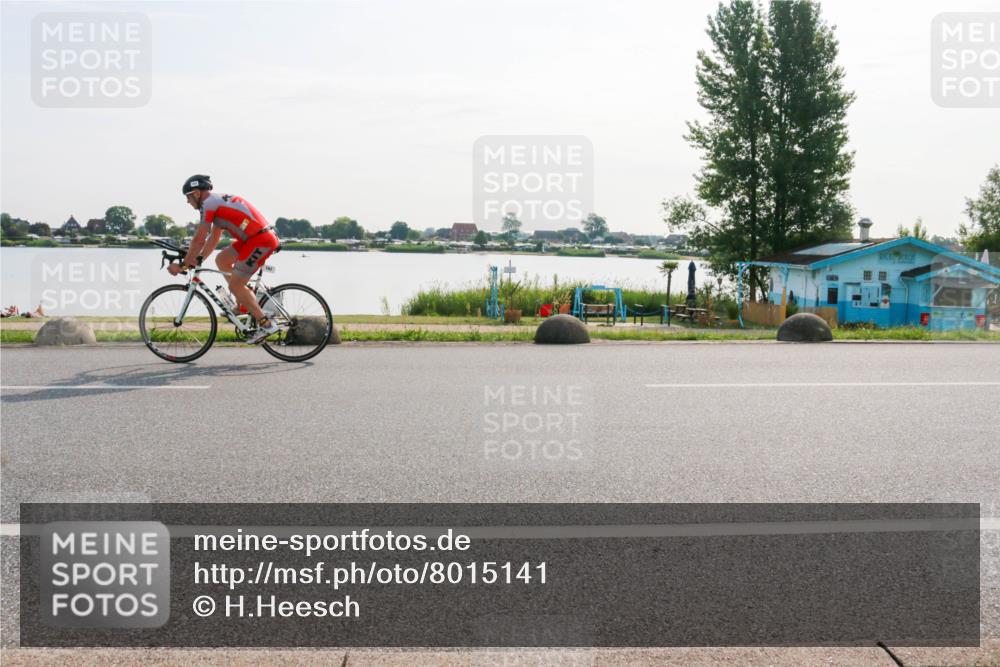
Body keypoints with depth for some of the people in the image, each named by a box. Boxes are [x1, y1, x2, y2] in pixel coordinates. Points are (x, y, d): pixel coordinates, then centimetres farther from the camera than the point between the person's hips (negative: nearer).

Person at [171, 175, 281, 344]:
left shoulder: (208, 204, -7)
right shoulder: (219, 202, 22)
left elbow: (199, 240, -8)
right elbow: (214, 238, 24)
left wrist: (183, 265, 0)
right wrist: (197, 259, 17)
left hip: (262, 240, -9)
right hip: (255, 237, 9)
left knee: (235, 285, -5)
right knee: (221, 260, 17)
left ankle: (266, 324, -4)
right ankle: (243, 304, 19)